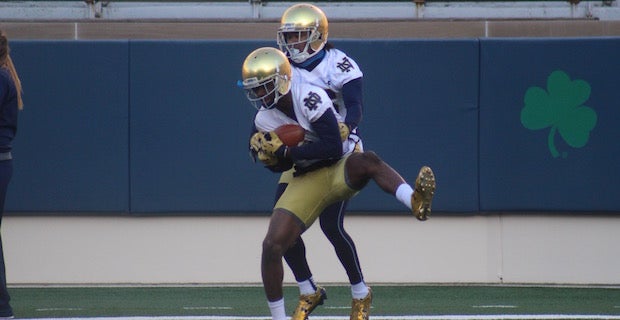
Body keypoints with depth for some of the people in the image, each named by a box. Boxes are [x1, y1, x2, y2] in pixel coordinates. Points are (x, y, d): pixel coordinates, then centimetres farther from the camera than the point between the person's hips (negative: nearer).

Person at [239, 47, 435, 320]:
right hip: (306, 181, 5)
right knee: (272, 245, -8)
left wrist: (286, 152, -25)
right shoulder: (264, 120, 2)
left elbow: (333, 147, -27)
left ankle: (414, 201, -65)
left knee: (367, 160, -41)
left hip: (340, 168, -5)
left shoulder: (310, 98, -20)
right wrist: (270, 155, -10)